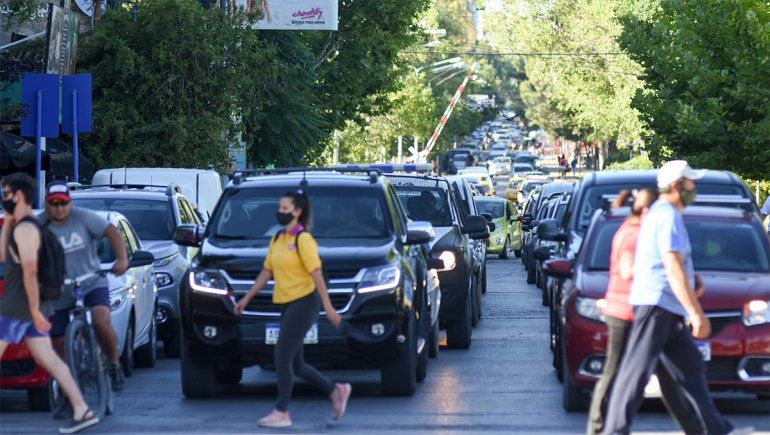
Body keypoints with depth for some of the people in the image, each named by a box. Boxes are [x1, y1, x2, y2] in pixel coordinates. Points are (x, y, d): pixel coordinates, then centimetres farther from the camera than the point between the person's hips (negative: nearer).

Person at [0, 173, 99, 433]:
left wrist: (35, 310, -23)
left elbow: (30, 271, -21)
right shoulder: (24, 226, 16)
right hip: (31, 305, 10)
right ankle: (82, 412, 2)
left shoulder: (24, 229, -15)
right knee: (47, 358, 6)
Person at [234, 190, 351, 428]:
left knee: (282, 357, -10)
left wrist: (328, 308, -17)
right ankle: (336, 391, 25)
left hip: (304, 303, -8)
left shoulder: (303, 239, -11)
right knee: (295, 364, 9)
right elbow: (266, 272, 20)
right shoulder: (277, 240, 13)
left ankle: (282, 413, -3)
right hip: (287, 305, 8)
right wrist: (247, 298, 20)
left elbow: (316, 274, -15)